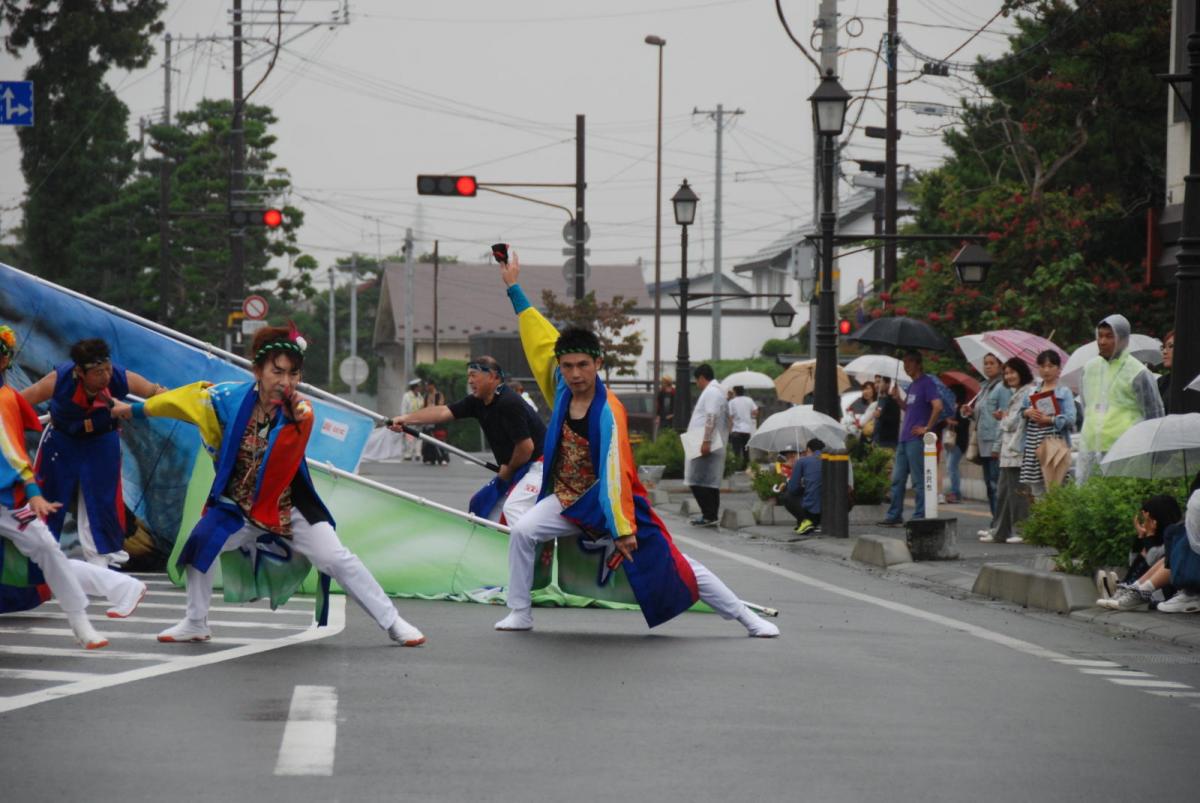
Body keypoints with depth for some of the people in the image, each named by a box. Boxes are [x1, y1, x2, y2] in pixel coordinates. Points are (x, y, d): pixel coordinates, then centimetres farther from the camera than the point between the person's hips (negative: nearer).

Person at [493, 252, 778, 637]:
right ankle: (519, 613, -3)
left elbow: (614, 474, -28)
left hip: (609, 502, -6)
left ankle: (748, 618, 8)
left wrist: (623, 528, -30)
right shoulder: (562, 389, -10)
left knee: (671, 565, -2)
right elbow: (542, 338, 0)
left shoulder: (608, 413, -26)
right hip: (568, 500, 6)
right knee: (521, 532, -17)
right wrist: (514, 288, 3)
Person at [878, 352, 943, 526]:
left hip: (916, 439, -9)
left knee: (918, 480, -4)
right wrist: (898, 399, 10)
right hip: (904, 438, 9)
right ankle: (894, 516, 15)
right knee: (897, 479, 10)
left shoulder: (926, 383, -10)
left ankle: (920, 516, 0)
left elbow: (937, 406, -20)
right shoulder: (912, 386, 18)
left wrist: (927, 428, -17)